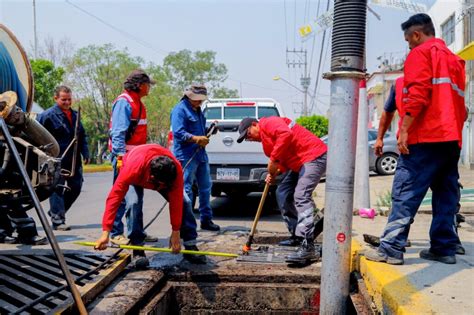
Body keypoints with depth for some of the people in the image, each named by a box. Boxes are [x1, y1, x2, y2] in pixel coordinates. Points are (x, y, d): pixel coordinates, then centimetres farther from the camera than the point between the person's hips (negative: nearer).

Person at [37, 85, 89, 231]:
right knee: (57, 189, -4)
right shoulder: (47, 115, -6)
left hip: (74, 160, 7)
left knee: (76, 187, 11)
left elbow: (82, 136, 20)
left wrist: (85, 153, 12)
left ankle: (55, 212, 29)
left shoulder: (75, 115, 15)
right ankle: (57, 220, 3)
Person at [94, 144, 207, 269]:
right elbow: (114, 197, -45)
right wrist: (105, 233, -48)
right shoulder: (132, 169, -47)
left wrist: (176, 233, -30)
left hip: (165, 174, 2)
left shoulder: (176, 168, -40)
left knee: (184, 201, -15)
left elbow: (176, 202, -33)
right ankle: (138, 250, -17)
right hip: (136, 178, -1)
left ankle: (191, 246, -2)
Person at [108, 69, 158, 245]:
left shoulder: (138, 103, 17)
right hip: (125, 156, -10)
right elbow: (117, 132, -18)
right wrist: (120, 157, -24)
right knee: (121, 196, -6)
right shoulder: (124, 102, -11)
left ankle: (136, 232, 21)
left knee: (136, 196, 13)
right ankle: (115, 233, 2)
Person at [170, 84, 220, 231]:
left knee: (205, 187, 13)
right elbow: (178, 132, -21)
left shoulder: (198, 110, 19)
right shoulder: (180, 109, -10)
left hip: (201, 155, 9)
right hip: (186, 156, -9)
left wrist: (206, 135, 7)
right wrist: (196, 138, -31)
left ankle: (206, 219, 24)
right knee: (186, 190, -6)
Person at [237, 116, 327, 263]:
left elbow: (286, 134, -29)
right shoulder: (265, 138, 21)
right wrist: (274, 172, -3)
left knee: (301, 196, -22)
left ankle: (307, 247, -28)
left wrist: (274, 160, -24)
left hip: (313, 157, -11)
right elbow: (286, 158, 16)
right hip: (299, 163, 11)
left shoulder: (269, 123, -8)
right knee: (283, 194, 12)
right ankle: (297, 236, 18)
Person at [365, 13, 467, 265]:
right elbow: (458, 102, 22)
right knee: (446, 195, 9)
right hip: (451, 138, 8)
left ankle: (391, 249, -11)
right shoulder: (453, 59, 24)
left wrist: (404, 129, -16)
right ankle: (444, 248, 11)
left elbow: (417, 94, -15)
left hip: (425, 136, -8)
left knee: (405, 193, -9)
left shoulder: (420, 54, -1)